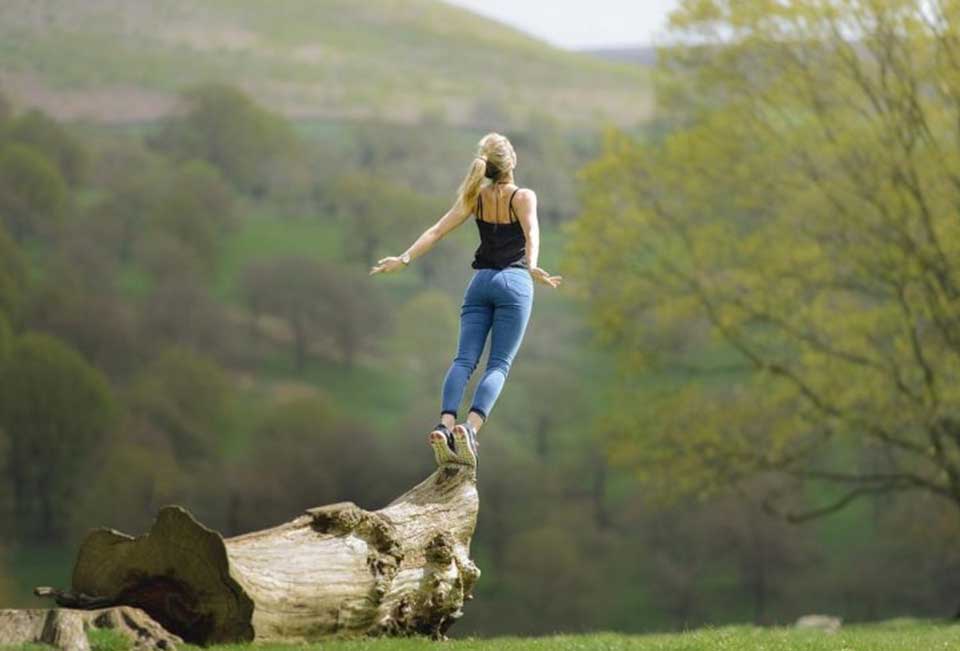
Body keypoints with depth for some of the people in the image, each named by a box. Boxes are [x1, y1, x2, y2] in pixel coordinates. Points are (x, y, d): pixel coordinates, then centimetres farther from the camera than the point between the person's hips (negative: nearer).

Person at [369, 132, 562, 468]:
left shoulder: (476, 197, 9)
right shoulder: (524, 197, -3)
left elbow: (436, 231, 3)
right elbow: (531, 233, -21)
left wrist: (404, 259, 3)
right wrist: (532, 267, -37)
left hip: (480, 282, 4)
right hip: (513, 282, -4)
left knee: (464, 360, -4)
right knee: (498, 365, -7)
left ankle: (445, 425, -27)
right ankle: (470, 428, -29)